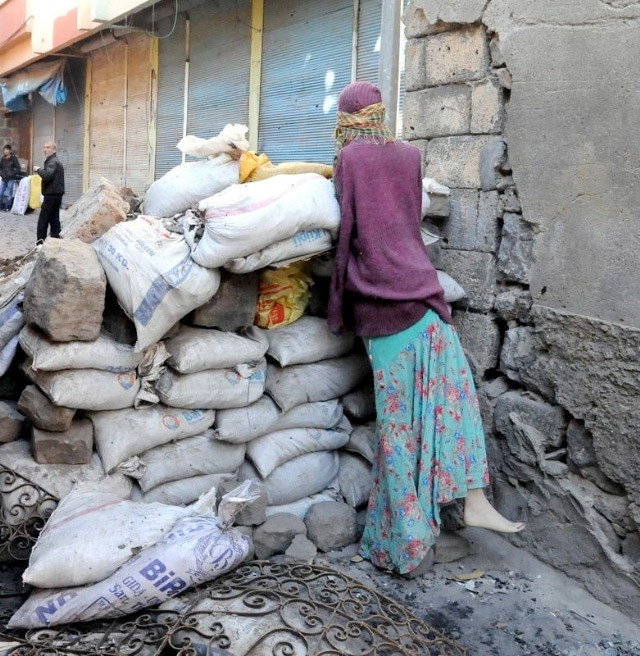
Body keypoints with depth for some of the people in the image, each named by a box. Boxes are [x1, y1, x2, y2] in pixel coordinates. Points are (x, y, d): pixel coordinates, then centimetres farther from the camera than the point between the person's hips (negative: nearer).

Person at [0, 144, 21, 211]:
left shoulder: (13, 158, -5)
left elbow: (18, 168, -6)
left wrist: (11, 174, -12)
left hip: (10, 179, -5)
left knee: (9, 194, 2)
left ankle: (8, 207, 11)